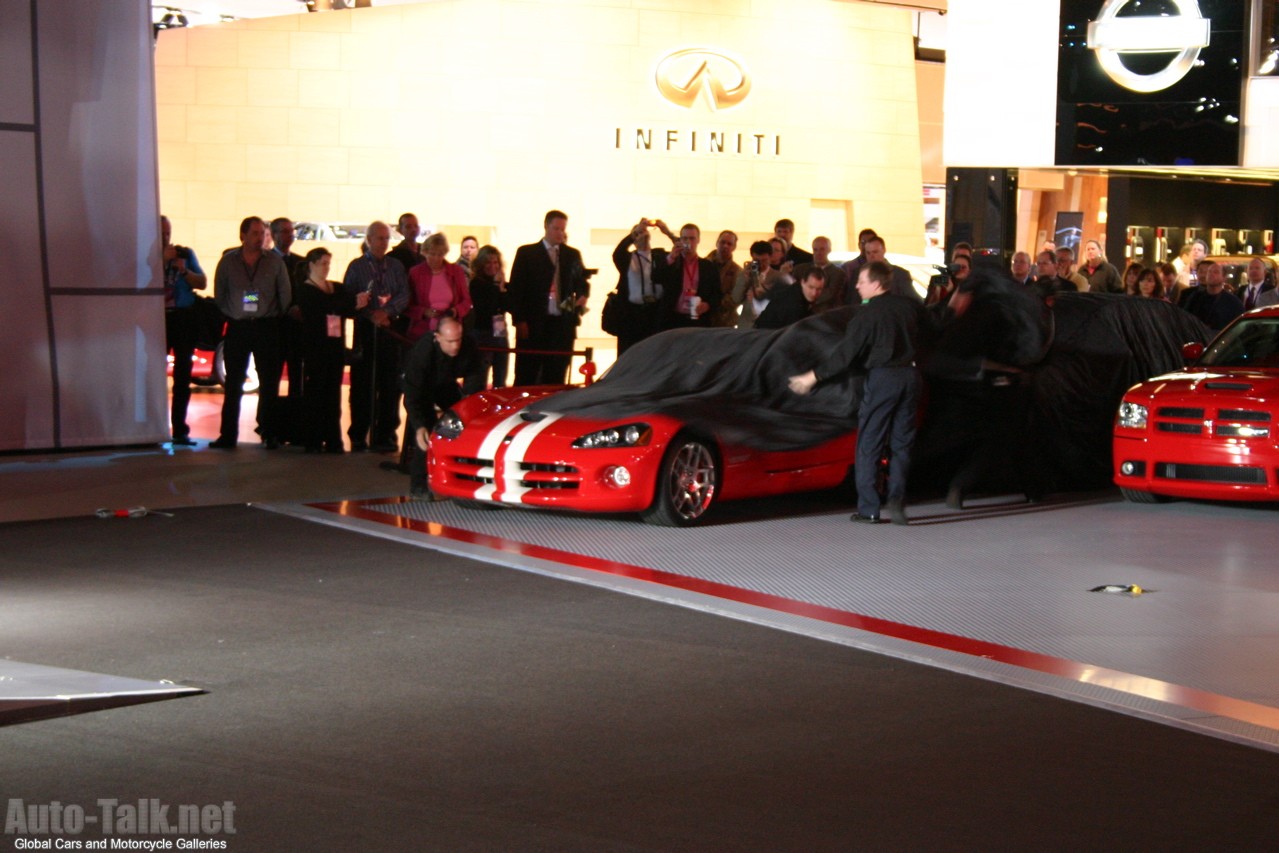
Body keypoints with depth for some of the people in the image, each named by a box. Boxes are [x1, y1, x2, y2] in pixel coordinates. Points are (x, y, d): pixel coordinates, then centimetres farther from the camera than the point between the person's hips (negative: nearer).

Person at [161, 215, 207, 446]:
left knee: (183, 375, 4)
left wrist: (185, 271, -7)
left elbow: (202, 283, 10)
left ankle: (179, 430, 8)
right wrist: (163, 260, -15)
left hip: (184, 318, 2)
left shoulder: (185, 254, 11)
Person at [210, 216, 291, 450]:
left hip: (267, 327, -1)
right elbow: (219, 295, 10)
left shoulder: (275, 261, 3)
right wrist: (230, 316, 5)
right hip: (237, 327, 1)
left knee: (269, 384, -1)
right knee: (233, 384, 3)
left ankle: (269, 434, 5)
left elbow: (285, 294, 5)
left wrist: (276, 319, 2)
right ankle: (228, 435, 6)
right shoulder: (228, 261, 5)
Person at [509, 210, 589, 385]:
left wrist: (582, 295, -5)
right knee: (526, 378, 0)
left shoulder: (573, 255, 14)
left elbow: (581, 281, 20)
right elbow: (516, 288, 1)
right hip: (533, 325, -3)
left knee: (555, 379, 3)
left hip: (563, 325, 3)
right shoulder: (526, 253, 4)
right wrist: (519, 320, -7)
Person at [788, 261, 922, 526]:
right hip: (910, 375, 5)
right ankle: (897, 500, -2)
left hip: (882, 378, -5)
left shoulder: (867, 315, -11)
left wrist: (812, 377, -5)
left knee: (868, 446, 4)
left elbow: (845, 355, -11)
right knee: (901, 444, 11)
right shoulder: (909, 306, 5)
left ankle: (868, 509, 2)